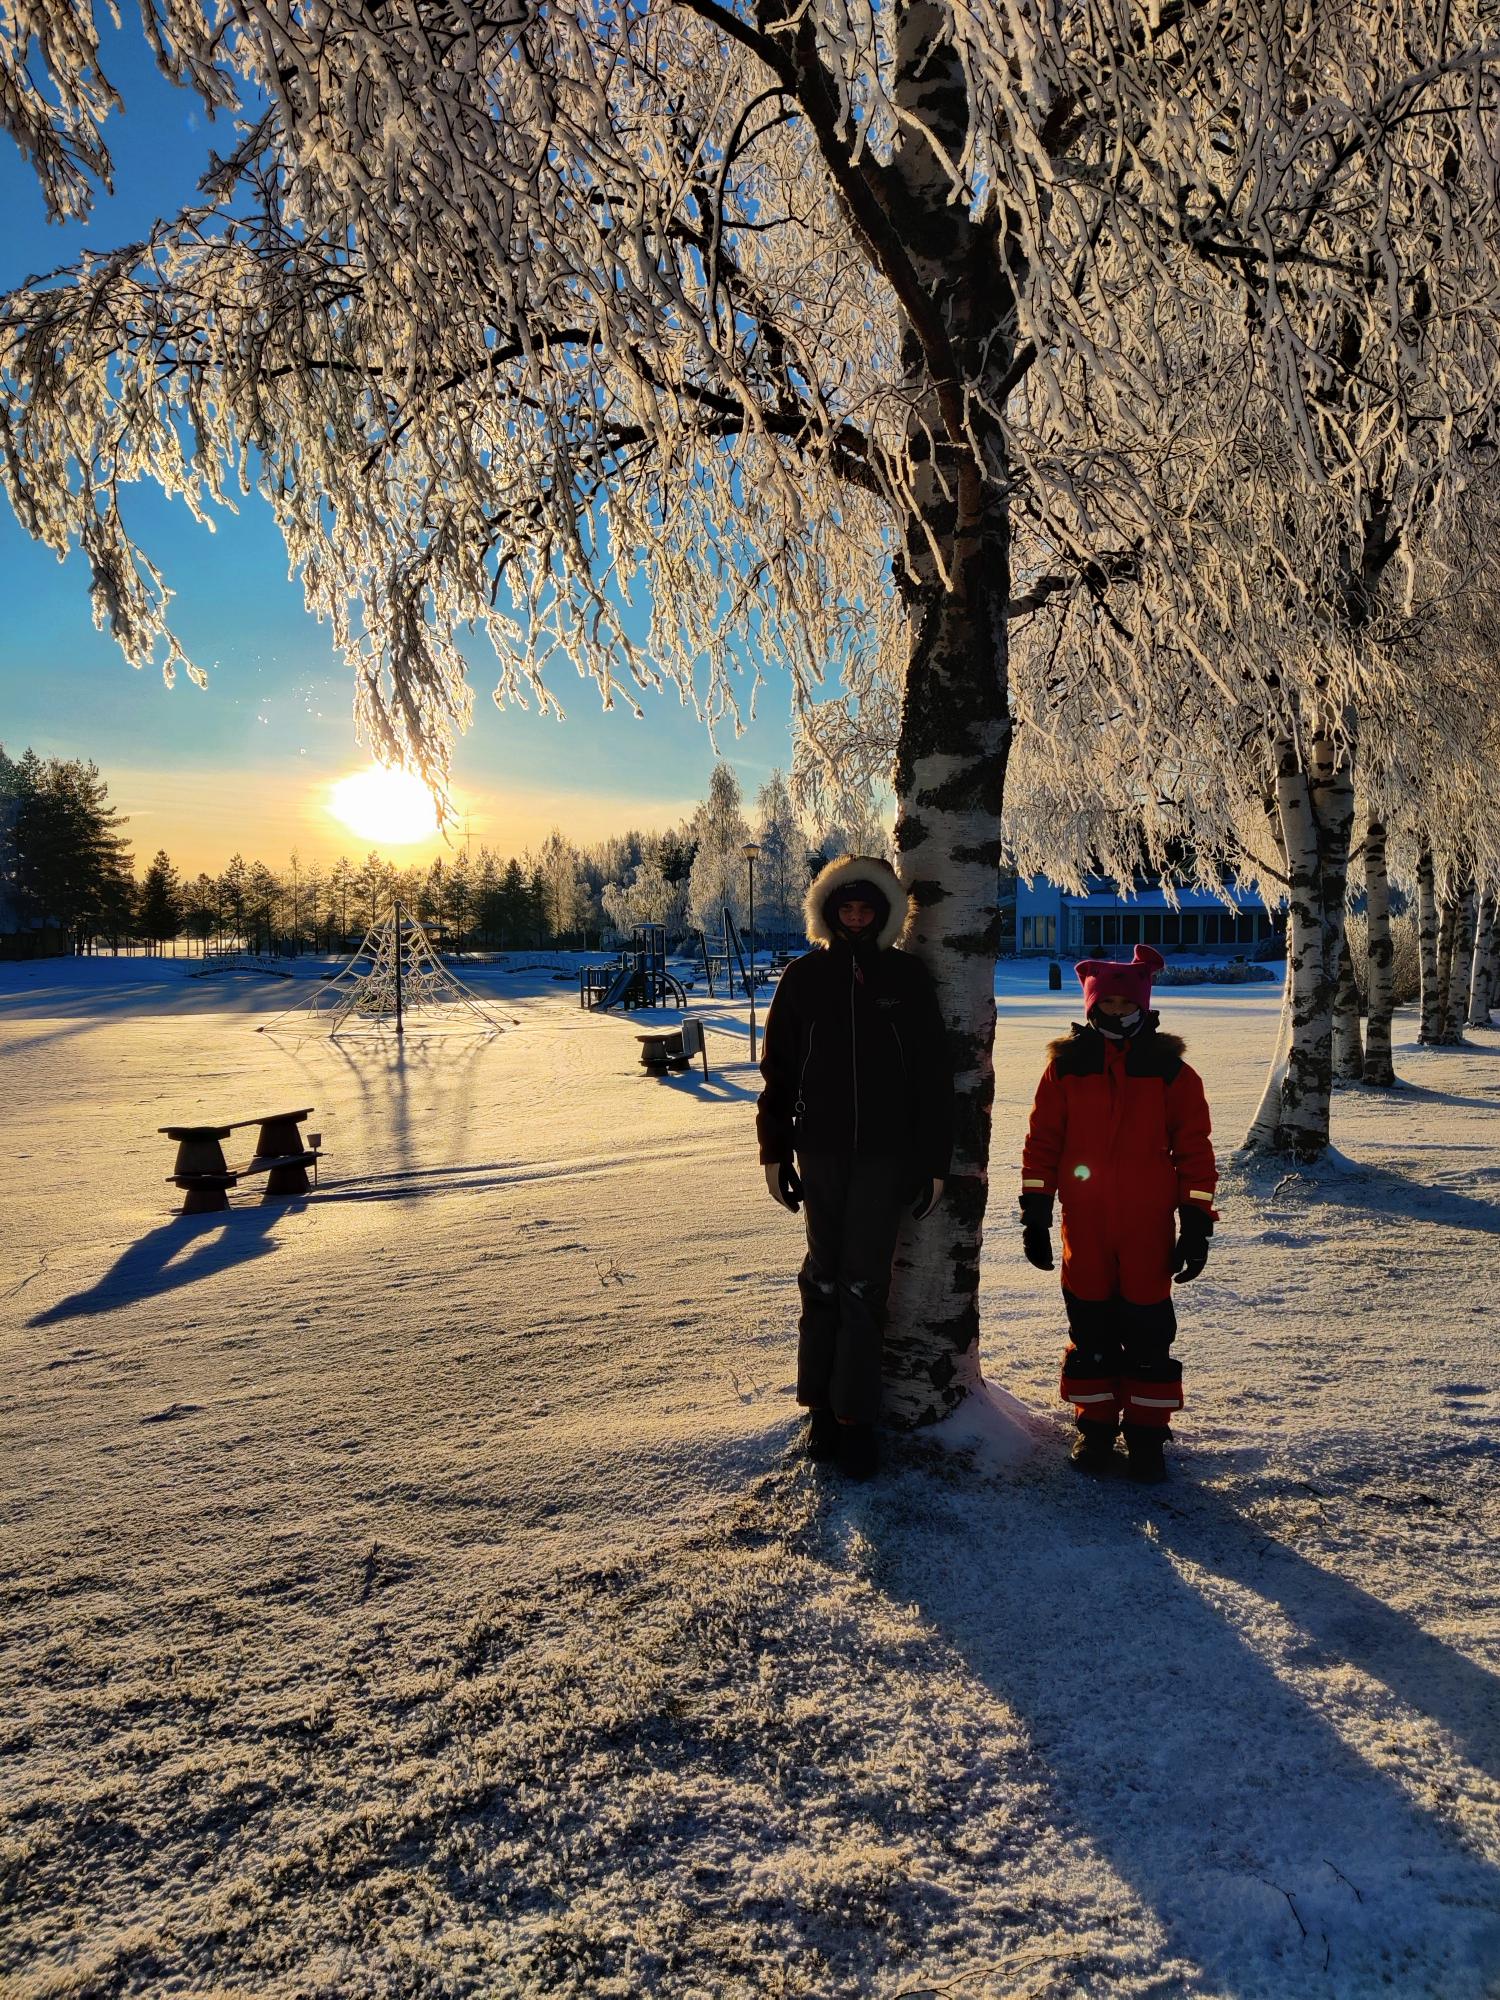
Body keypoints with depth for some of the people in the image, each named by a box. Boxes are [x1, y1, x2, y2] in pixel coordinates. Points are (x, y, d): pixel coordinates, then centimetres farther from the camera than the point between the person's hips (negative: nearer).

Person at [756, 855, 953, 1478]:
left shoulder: (906, 977, 2)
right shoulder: (804, 976, 3)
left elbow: (933, 1075, 2)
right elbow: (778, 1070, 7)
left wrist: (934, 1162, 0)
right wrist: (775, 1151, 5)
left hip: (886, 1156, -1)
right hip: (822, 1152, 1)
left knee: (864, 1285, 1)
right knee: (823, 1278, 8)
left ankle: (856, 1416, 10)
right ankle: (822, 1407, 19)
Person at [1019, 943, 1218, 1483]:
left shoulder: (1170, 1071, 1)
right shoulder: (1065, 1066, 2)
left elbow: (1194, 1150, 3)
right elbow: (1042, 1143, 5)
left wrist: (1197, 1225, 0)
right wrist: (1034, 1215, 3)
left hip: (1149, 1226, -1)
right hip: (1083, 1225, 1)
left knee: (1147, 1328, 5)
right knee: (1090, 1327, 9)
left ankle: (1146, 1429, 20)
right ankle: (1095, 1422, 24)